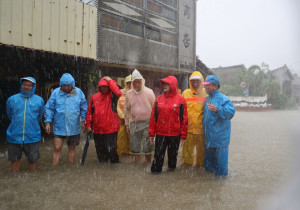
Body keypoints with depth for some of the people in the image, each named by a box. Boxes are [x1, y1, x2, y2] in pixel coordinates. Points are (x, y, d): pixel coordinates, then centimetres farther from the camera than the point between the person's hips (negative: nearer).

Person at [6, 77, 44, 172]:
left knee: (33, 160, 6)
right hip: (14, 137, 1)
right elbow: (10, 115, 18)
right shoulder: (12, 99, 3)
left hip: (32, 137, 0)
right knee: (15, 160, 9)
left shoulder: (39, 100, 2)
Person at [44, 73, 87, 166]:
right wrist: (47, 122, -8)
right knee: (57, 148, -6)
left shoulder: (79, 92, 0)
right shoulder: (56, 92, -4)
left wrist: (83, 121, 5)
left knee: (72, 148, 13)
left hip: (74, 127, 2)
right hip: (59, 127, -1)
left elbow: (84, 108, 7)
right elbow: (49, 108, -1)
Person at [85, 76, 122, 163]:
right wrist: (88, 124, 7)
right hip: (97, 130, 4)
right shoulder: (94, 97, 8)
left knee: (111, 149, -5)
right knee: (100, 150, 16)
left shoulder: (112, 96, -2)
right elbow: (89, 112, 11)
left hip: (111, 129, -4)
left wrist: (110, 80, -18)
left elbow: (118, 93, -27)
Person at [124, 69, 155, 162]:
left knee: (147, 146, 2)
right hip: (134, 123, 3)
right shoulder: (129, 94, 5)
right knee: (135, 144, 9)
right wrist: (127, 123, 14)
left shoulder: (149, 92, -4)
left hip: (147, 123, -3)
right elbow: (127, 110, 13)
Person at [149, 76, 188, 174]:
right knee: (158, 153, 3)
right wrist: (152, 133, 5)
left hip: (175, 134, -1)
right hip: (160, 133, 1)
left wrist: (183, 135, -3)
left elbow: (184, 118, -3)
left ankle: (172, 168, 37)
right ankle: (156, 170, 16)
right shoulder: (159, 99, 3)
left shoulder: (180, 100, -4)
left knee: (173, 153, 15)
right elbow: (153, 116, 5)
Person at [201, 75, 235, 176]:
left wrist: (217, 110, -34)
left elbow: (231, 112, -24)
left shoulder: (222, 98, -12)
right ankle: (209, 169, 34)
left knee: (220, 154, -1)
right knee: (209, 153, 18)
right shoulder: (207, 99, 12)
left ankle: (221, 173, 13)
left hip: (220, 134, -8)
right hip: (208, 135, 8)